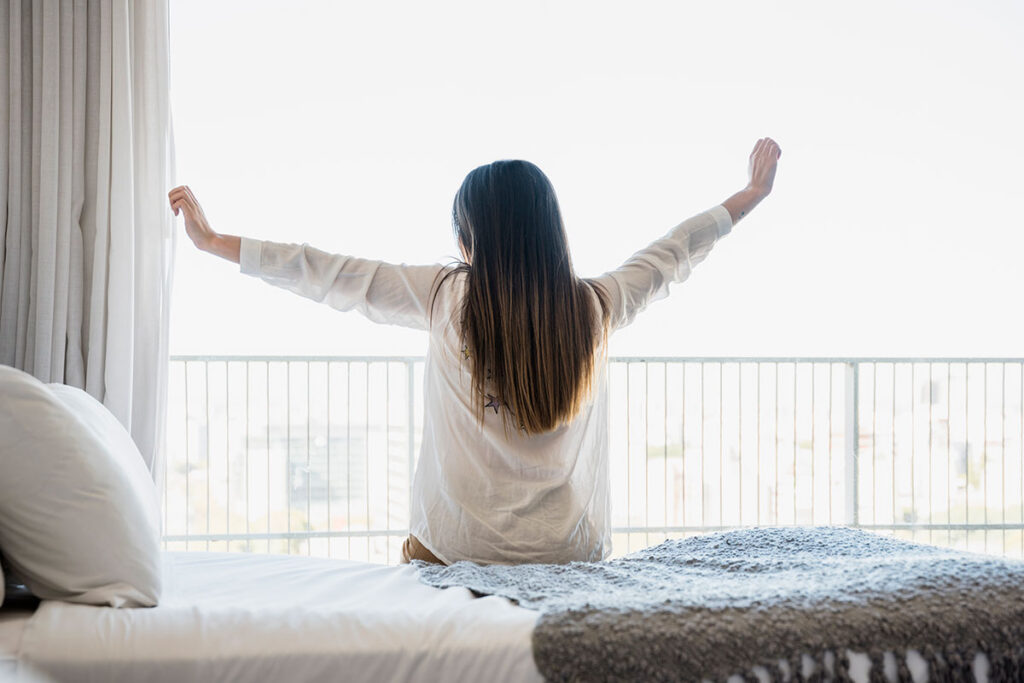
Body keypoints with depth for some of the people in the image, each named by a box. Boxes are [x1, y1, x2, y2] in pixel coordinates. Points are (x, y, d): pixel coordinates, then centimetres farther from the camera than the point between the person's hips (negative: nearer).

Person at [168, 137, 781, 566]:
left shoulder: (449, 297, -9)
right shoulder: (594, 308, -2)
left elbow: (335, 277, -2)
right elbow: (671, 257, 14)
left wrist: (217, 242, 9)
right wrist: (751, 196, 32)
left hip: (457, 549, -2)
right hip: (575, 552, 3)